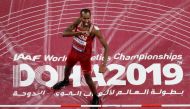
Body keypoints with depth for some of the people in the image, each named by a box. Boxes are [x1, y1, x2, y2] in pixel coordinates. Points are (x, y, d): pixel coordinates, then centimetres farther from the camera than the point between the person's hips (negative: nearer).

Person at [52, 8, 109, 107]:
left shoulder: (94, 30, -32)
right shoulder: (78, 22, -20)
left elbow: (106, 46, -31)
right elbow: (64, 33, -26)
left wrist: (104, 64, -42)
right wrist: (79, 32, -42)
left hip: (85, 55, -5)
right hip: (74, 51, 5)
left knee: (87, 77, -1)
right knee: (68, 67, 29)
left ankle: (95, 98, 23)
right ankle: (66, 81, 63)